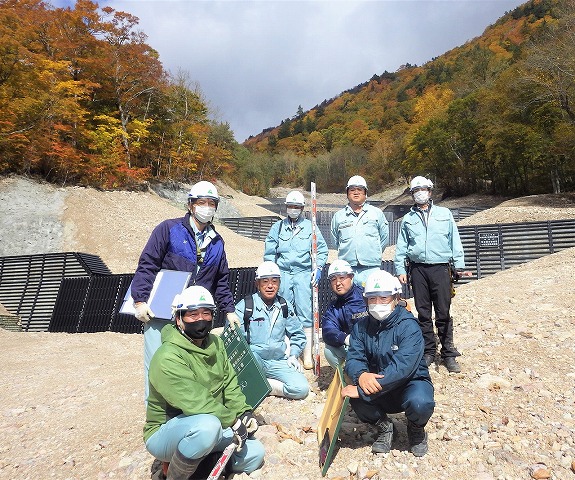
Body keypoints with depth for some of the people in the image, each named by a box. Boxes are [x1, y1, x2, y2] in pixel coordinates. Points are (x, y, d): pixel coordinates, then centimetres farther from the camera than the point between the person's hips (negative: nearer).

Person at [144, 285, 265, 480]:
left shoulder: (215, 343, 1)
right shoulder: (167, 358, -25)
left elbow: (229, 383, 2)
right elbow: (195, 401, -29)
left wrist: (243, 412, -12)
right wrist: (232, 421, -24)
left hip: (208, 427, 8)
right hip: (165, 432, -7)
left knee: (254, 454, -1)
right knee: (208, 425, -37)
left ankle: (198, 460, 14)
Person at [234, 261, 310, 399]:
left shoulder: (284, 306, 9)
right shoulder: (245, 305, -4)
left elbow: (298, 334, 20)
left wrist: (293, 355, 7)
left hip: (278, 361, 5)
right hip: (252, 360, -4)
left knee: (302, 389, -18)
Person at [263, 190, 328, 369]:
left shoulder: (310, 227, 5)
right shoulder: (277, 227, 9)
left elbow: (322, 249, 9)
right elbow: (269, 252, 12)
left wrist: (318, 268, 0)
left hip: (304, 274, -2)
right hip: (283, 274, 2)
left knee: (305, 313, -4)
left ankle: (308, 354, 3)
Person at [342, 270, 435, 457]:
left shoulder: (408, 326, -20)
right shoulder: (361, 327, -4)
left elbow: (402, 367, -31)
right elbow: (353, 359, -10)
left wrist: (361, 390, -35)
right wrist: (361, 375, -37)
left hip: (411, 382, -3)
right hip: (375, 386, 3)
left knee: (419, 403, -36)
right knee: (355, 399, -28)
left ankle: (416, 429, 3)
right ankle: (384, 426, 6)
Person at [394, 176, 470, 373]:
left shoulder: (444, 214, 11)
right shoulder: (408, 219, 13)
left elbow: (455, 241, 10)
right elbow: (401, 247, 12)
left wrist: (460, 265, 3)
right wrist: (400, 270, 3)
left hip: (440, 268, -1)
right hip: (418, 269, 1)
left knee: (443, 313, -1)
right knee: (423, 313, 7)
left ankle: (448, 354, 11)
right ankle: (428, 351, 19)